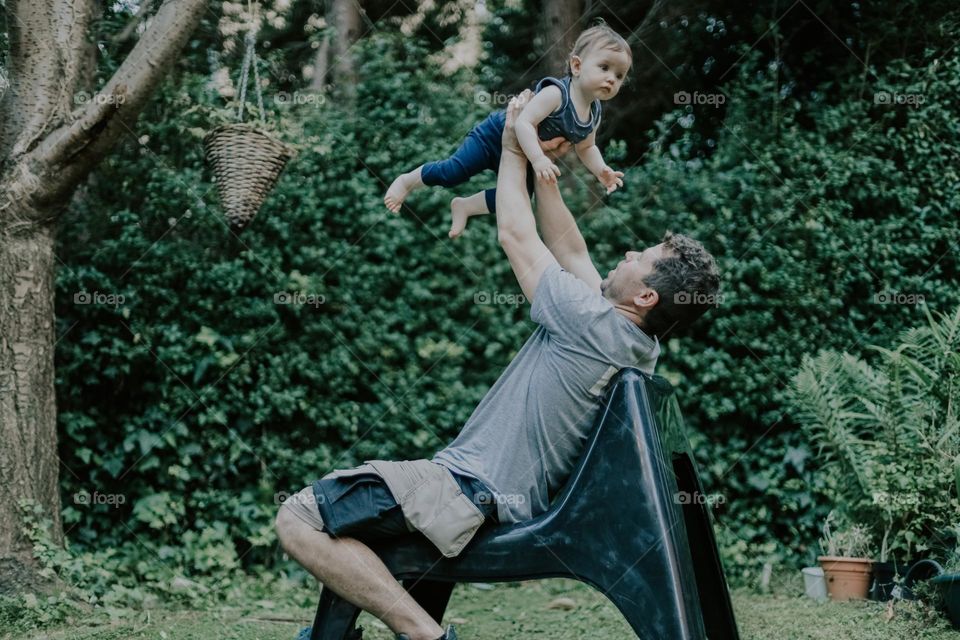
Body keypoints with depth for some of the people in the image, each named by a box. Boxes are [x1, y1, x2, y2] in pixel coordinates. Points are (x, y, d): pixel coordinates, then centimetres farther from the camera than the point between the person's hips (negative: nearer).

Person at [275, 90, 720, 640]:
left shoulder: (594, 324, -21)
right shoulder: (639, 346, 6)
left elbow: (516, 235, -8)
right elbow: (570, 250, 17)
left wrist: (515, 150, 6)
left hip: (472, 489, -11)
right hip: (514, 497, 11)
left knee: (298, 521, -20)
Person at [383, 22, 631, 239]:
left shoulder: (593, 114, -12)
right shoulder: (555, 93, -36)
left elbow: (586, 148, 4)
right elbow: (523, 123, -43)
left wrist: (601, 170, -14)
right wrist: (538, 159, -53)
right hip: (498, 135, -8)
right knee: (452, 172, -15)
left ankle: (464, 207, 30)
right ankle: (408, 181, 12)